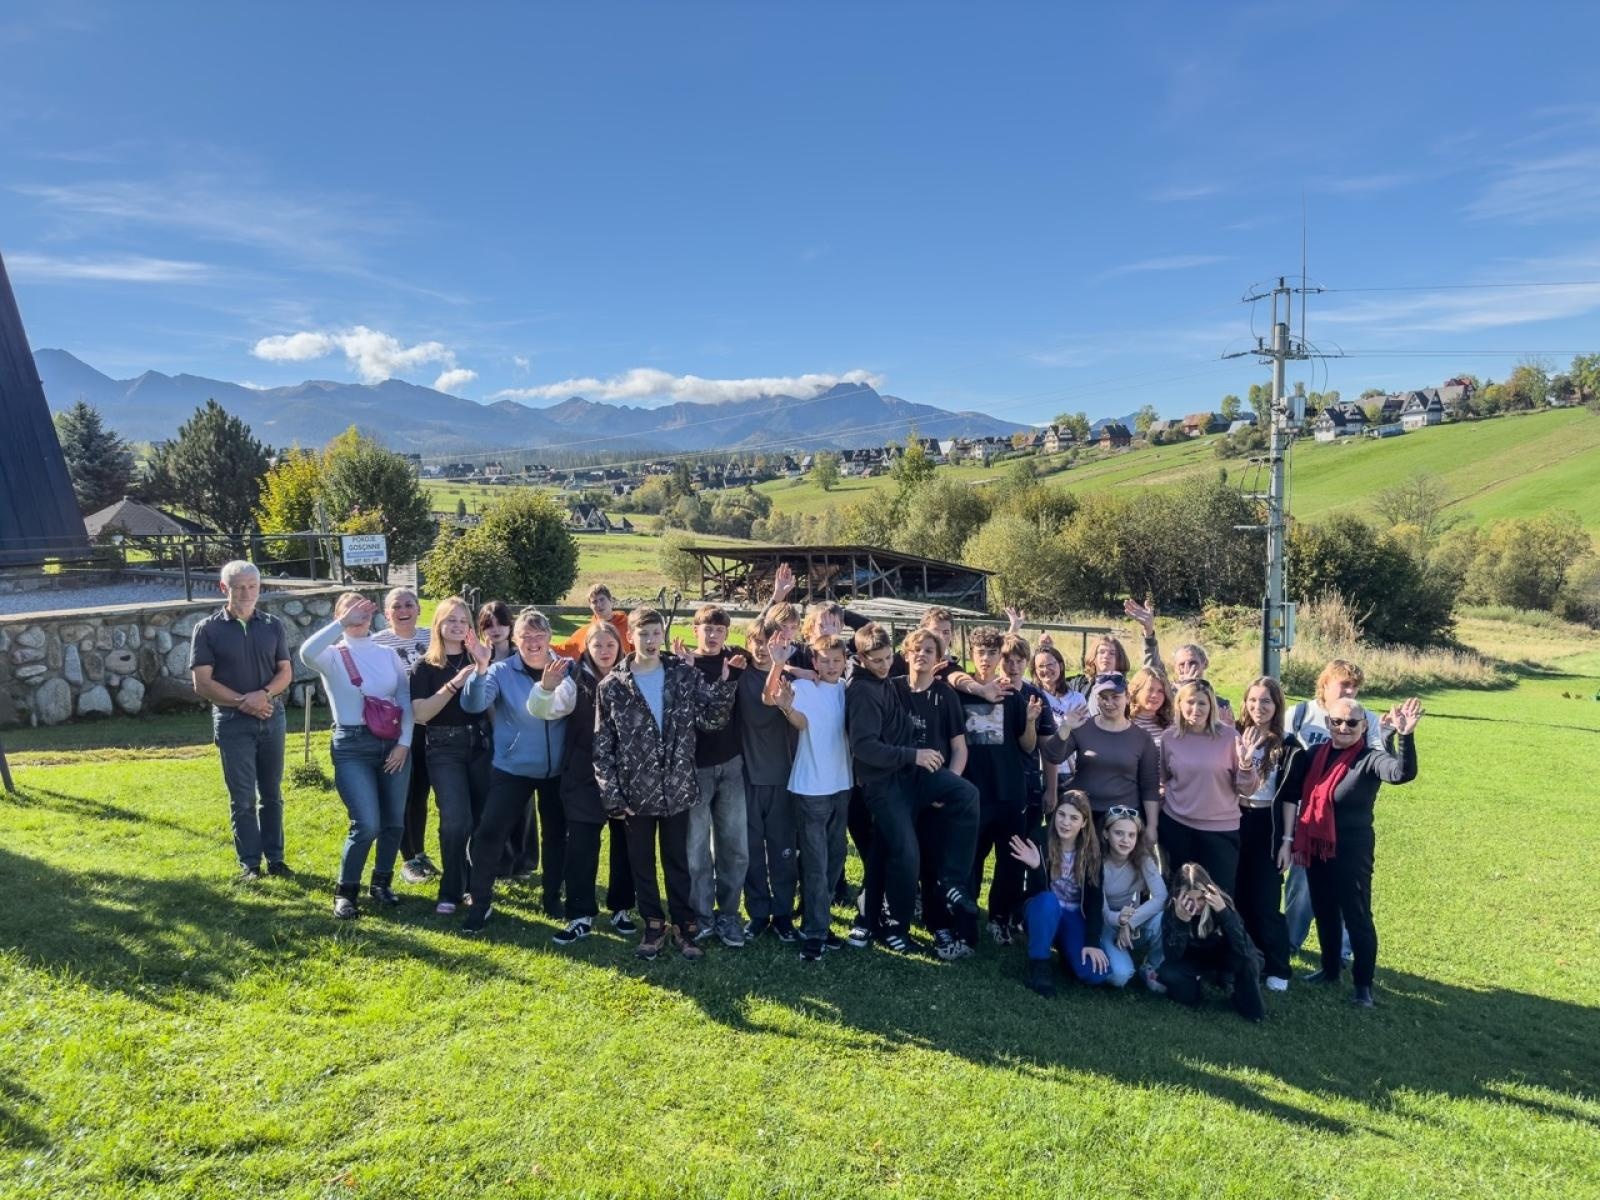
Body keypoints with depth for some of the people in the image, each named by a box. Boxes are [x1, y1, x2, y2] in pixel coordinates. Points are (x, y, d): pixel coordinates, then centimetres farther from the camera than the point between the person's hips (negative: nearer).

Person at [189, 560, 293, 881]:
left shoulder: (273, 626, 6)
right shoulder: (208, 629, -3)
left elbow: (285, 672, 4)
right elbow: (202, 684, -7)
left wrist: (263, 694, -15)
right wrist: (243, 702, -15)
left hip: (272, 718, 3)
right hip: (232, 722, -3)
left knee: (272, 794, 9)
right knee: (243, 798, 2)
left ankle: (275, 858, 18)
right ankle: (250, 863, 12)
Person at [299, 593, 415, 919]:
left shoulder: (388, 654, 9)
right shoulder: (333, 656, -1)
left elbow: (406, 699, 5)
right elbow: (306, 653, -26)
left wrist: (404, 742, -3)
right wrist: (342, 623, -23)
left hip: (393, 743, 4)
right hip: (353, 746, -4)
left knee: (394, 821, 8)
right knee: (367, 825, -12)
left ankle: (381, 882, 28)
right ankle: (345, 890, 9)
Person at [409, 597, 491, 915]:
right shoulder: (426, 666, 1)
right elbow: (420, 713, -10)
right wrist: (454, 684, -18)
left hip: (480, 745, 3)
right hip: (445, 750, -3)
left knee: (483, 820, 6)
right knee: (456, 820, -14)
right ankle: (450, 892, 3)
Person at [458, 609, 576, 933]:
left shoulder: (567, 669, -6)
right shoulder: (501, 671, -10)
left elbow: (571, 708, -12)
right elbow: (472, 704, -23)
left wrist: (549, 685, -28)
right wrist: (480, 670, -38)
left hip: (556, 770, 2)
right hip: (511, 768, -1)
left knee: (556, 835, 14)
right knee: (488, 833, -6)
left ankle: (553, 898, 33)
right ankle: (480, 903, 13)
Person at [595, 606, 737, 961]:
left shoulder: (685, 675, -1)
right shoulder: (611, 687, -4)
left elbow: (714, 719, -4)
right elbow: (602, 745, -3)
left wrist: (724, 683, -20)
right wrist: (612, 795, -7)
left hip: (677, 788, 0)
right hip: (636, 792, 0)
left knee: (677, 861, 12)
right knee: (641, 863, 13)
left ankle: (683, 926, 26)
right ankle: (653, 925, 29)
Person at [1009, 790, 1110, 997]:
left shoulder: (1092, 851, -10)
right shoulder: (1039, 838, -18)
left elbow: (1094, 900, -9)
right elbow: (1037, 892, -21)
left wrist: (1092, 942, -17)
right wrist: (1035, 866, -42)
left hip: (1075, 917, 2)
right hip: (1045, 912, -2)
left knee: (1097, 972, -21)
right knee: (1048, 901, -39)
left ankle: (1062, 946, 12)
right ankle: (1039, 964, -17)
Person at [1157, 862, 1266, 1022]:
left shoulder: (1222, 903, -28)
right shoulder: (1172, 910, -25)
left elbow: (1244, 948, -37)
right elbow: (1172, 956, -31)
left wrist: (1224, 911, -48)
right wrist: (1181, 921, -45)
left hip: (1224, 957, -1)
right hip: (1194, 961, 1)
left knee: (1247, 958, -34)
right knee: (1167, 972, -30)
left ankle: (1249, 1004, -6)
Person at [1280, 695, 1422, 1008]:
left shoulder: (1370, 759, -13)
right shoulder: (1312, 756, 0)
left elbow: (1404, 773, -34)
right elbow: (1291, 795, 5)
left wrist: (1405, 735, -49)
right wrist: (1288, 839, 3)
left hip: (1353, 851, -5)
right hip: (1315, 849, 5)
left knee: (1357, 917, 4)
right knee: (1324, 912, 18)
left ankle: (1364, 984, 18)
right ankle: (1330, 969, 34)